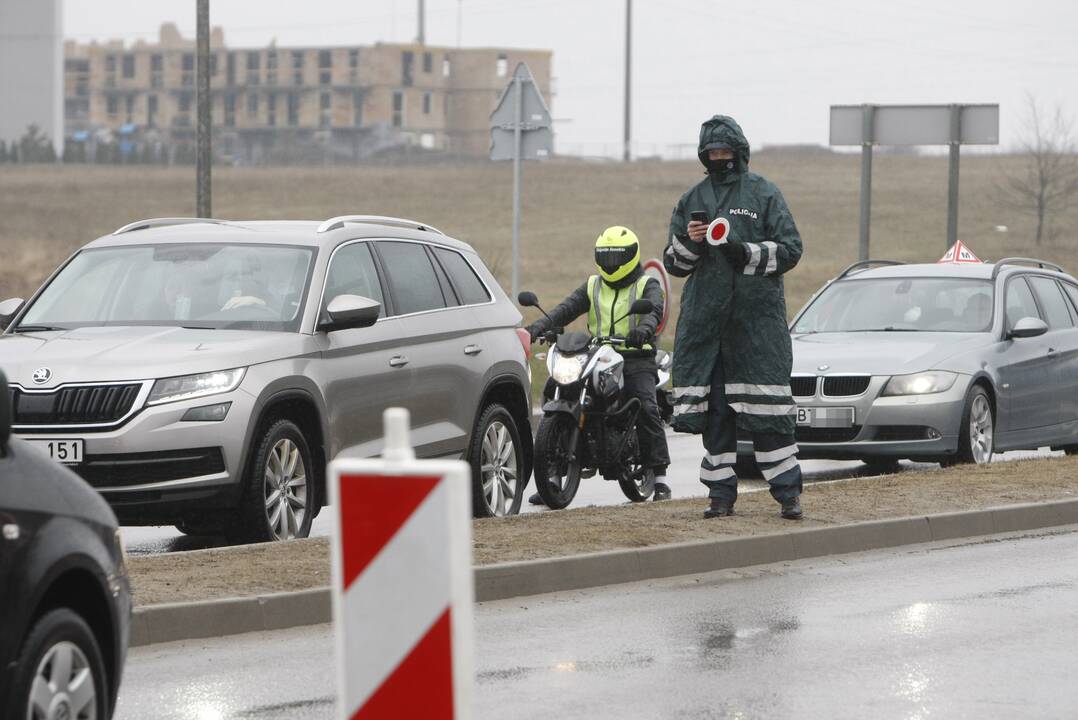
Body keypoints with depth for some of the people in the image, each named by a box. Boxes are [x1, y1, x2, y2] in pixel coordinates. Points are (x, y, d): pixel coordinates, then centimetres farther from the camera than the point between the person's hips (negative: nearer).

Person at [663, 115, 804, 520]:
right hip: (705, 315, 4)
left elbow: (790, 250, 0)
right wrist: (688, 241, -5)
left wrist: (746, 254, -15)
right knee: (713, 411, 2)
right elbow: (673, 263, 17)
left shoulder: (765, 195, 5)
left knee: (767, 410, -8)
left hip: (756, 315, -4)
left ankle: (788, 491, -4)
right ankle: (721, 494, 8)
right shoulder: (692, 200, 16)